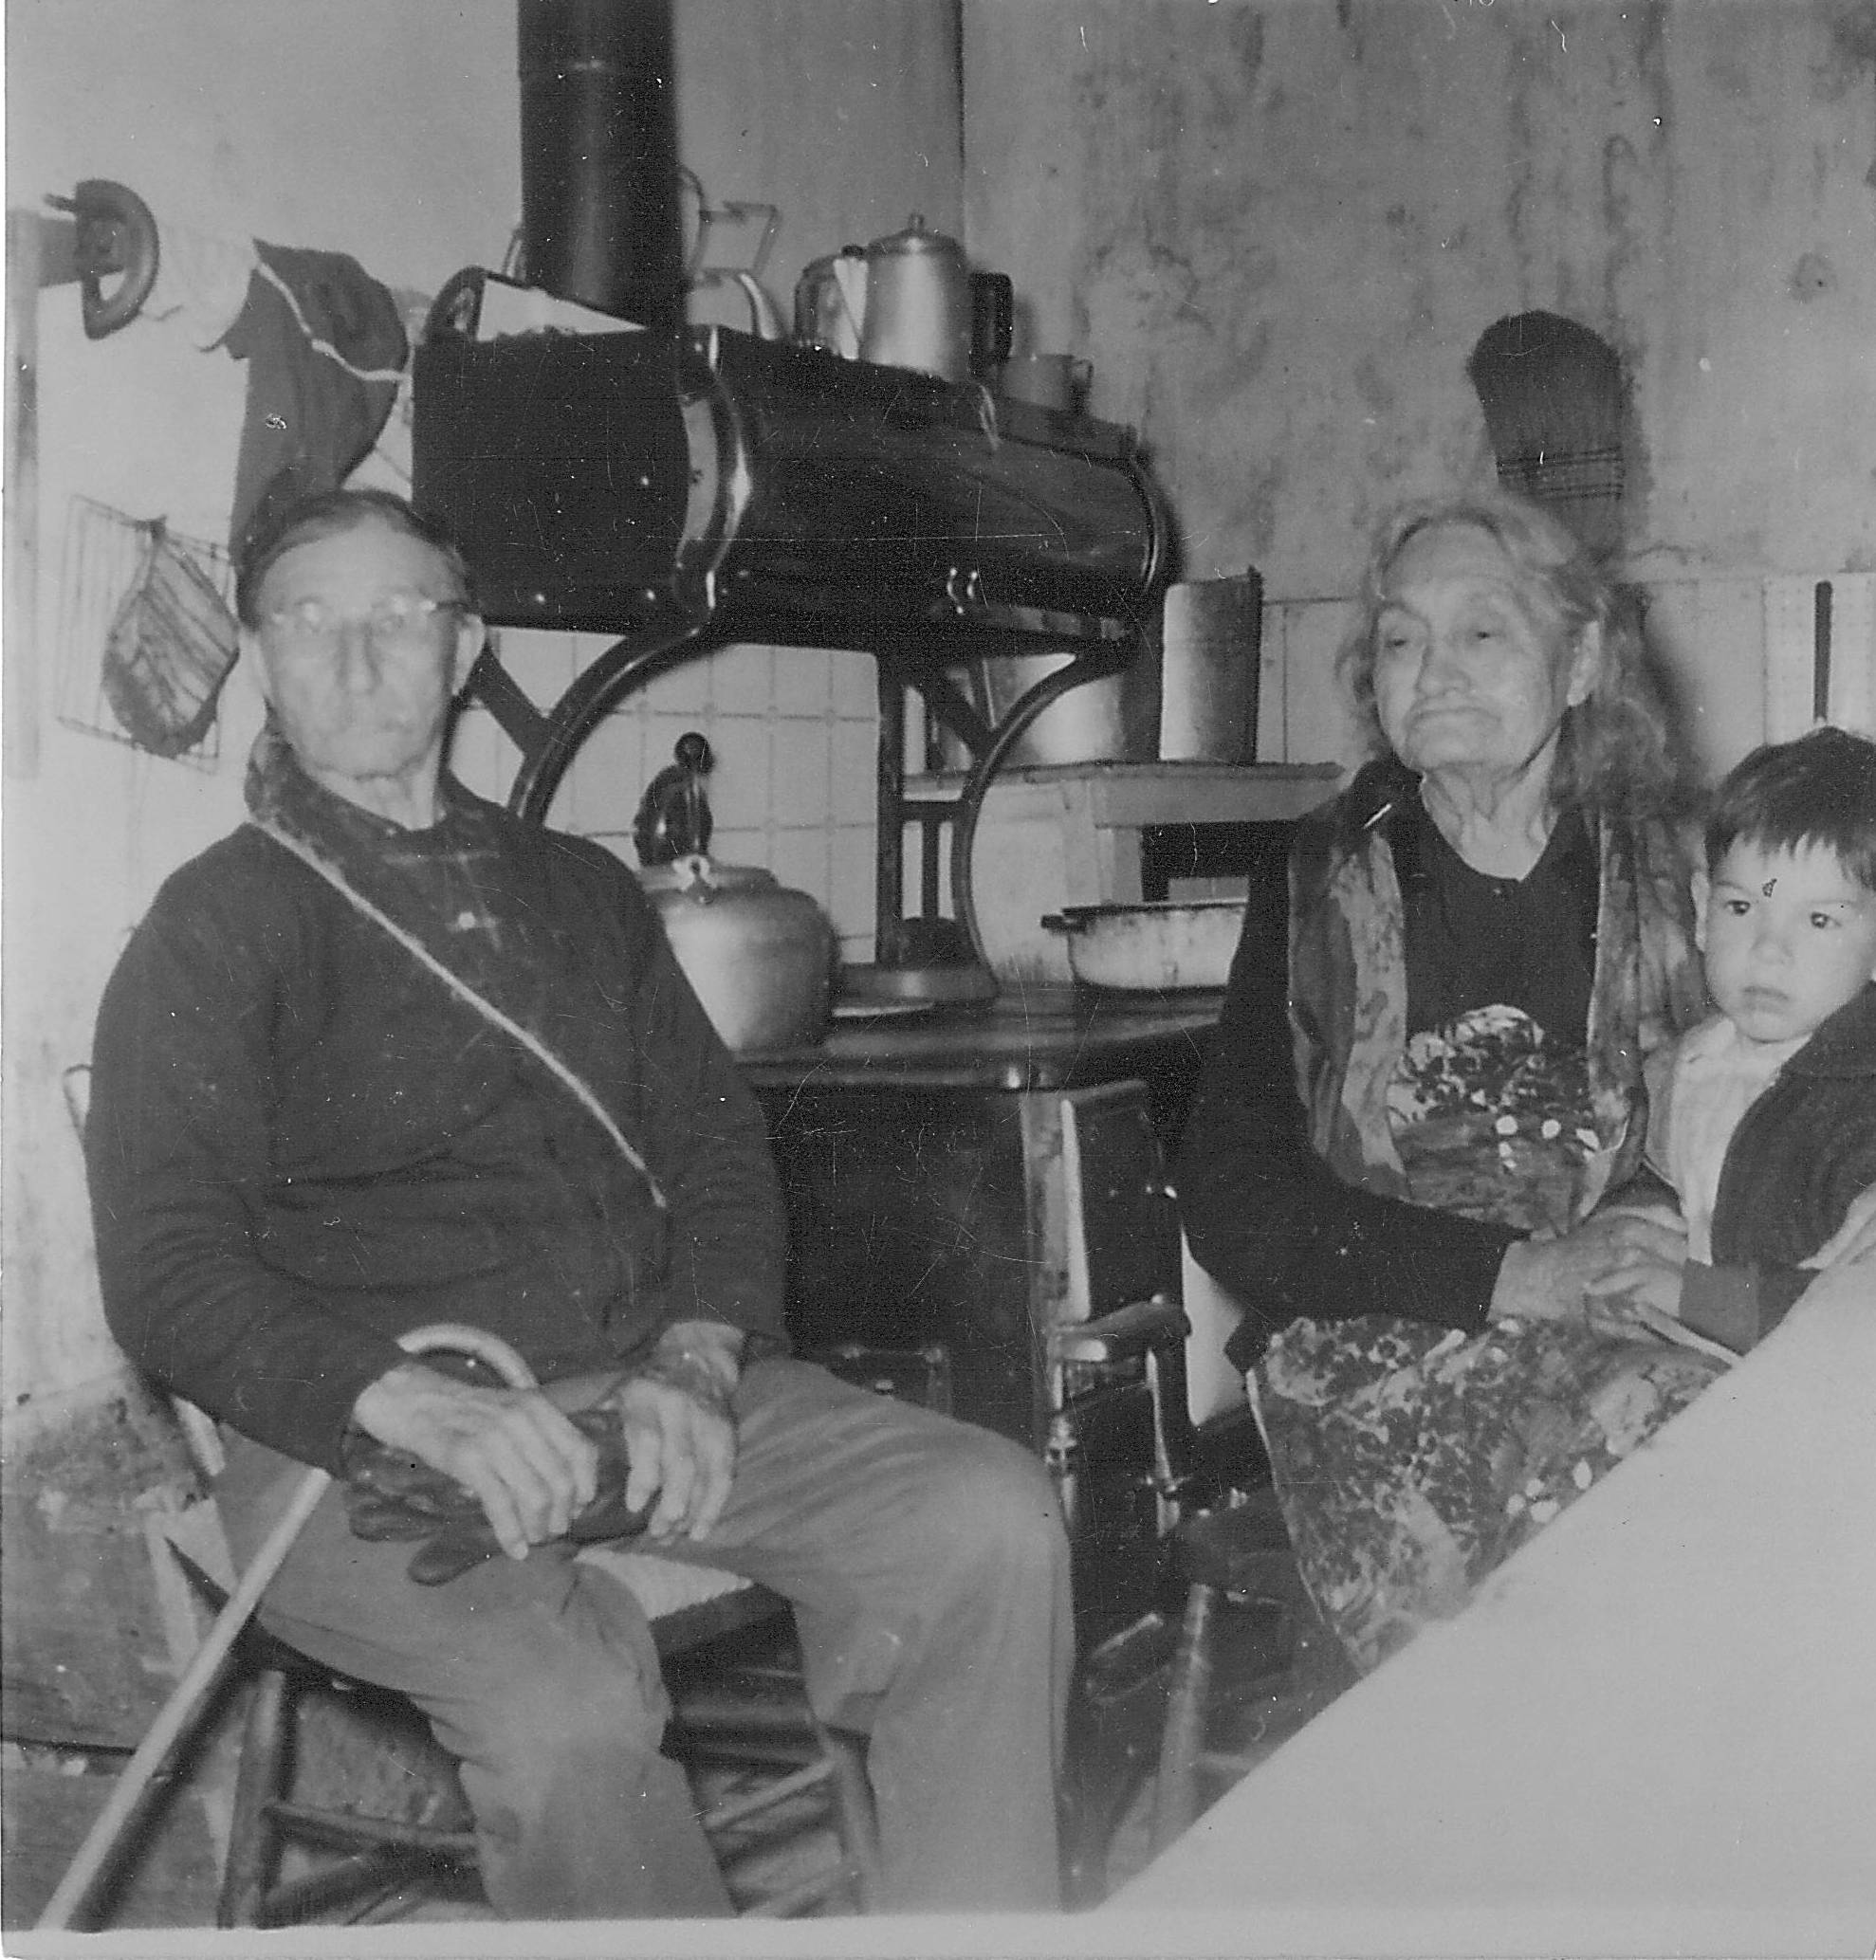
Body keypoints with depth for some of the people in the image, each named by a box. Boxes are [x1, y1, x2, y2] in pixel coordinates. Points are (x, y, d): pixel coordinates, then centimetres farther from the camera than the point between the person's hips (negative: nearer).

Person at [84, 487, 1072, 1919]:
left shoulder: (582, 892, 20)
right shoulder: (218, 929, 4)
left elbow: (717, 1148, 15)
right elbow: (168, 1276, -5)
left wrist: (697, 1361, -7)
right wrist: (420, 1404, -23)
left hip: (652, 1388, 5)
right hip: (360, 1437, -4)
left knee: (993, 1517, -18)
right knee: (568, 1711, -34)